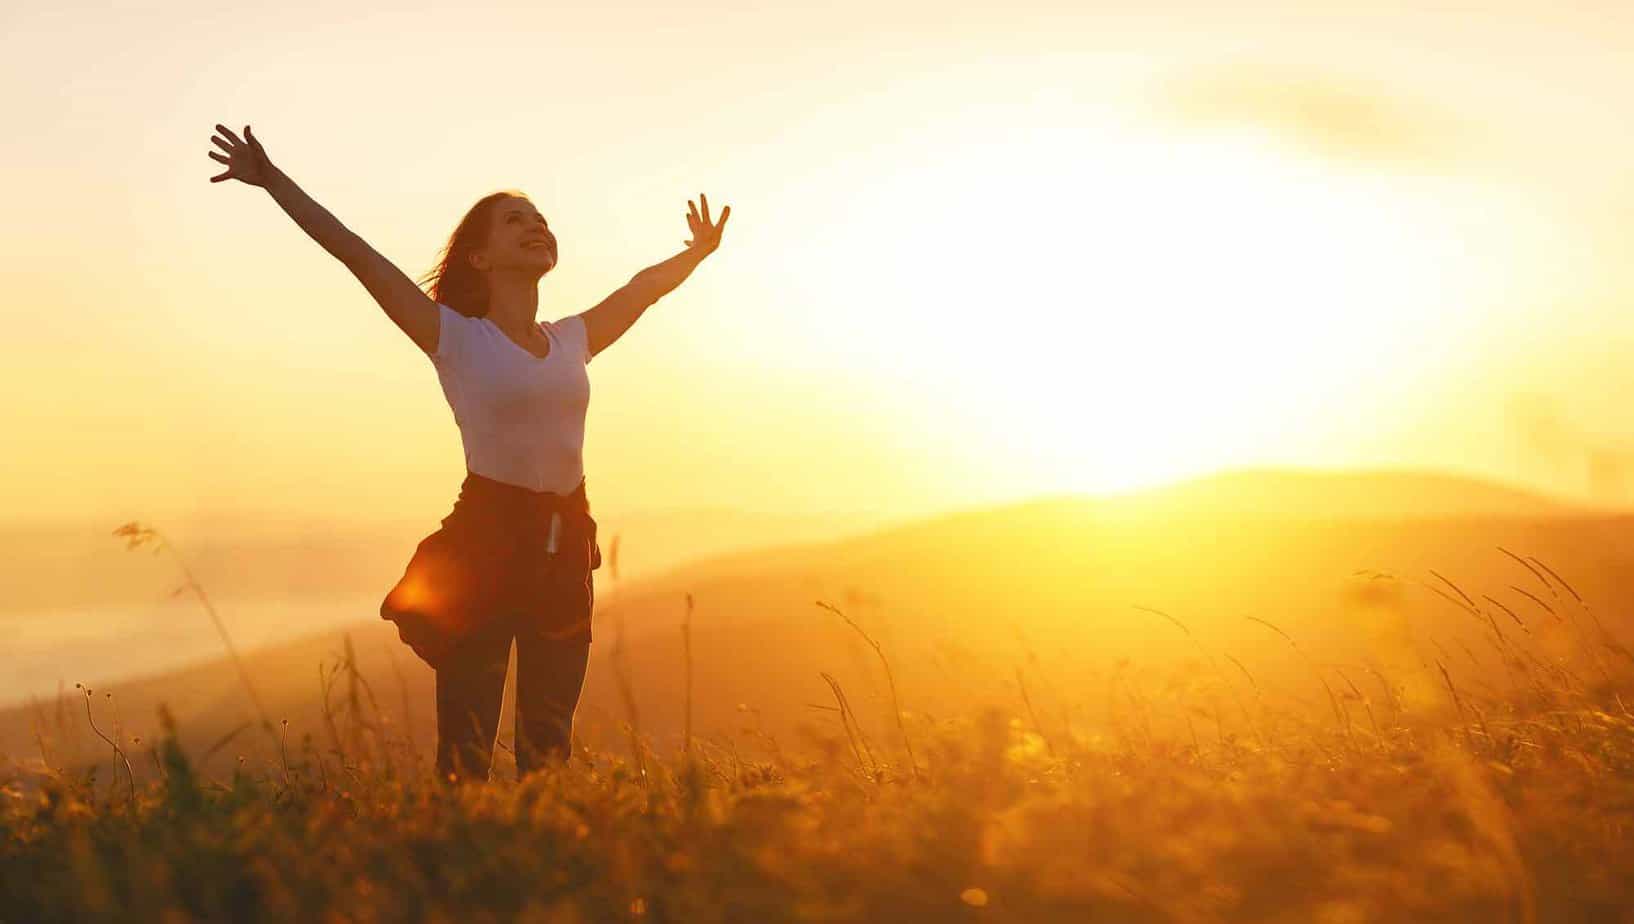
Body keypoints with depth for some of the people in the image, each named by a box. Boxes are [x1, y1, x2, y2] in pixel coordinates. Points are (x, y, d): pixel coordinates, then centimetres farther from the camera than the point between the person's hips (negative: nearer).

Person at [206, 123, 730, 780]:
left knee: (550, 744, 9)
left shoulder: (572, 341, 12)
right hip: (484, 536, -5)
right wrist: (272, 180, -11)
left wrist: (699, 252, 43)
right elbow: (358, 255, -7)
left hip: (565, 546, 5)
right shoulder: (457, 338, -2)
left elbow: (645, 286, 29)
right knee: (466, 748, -6)